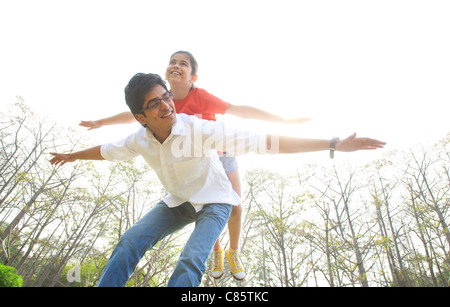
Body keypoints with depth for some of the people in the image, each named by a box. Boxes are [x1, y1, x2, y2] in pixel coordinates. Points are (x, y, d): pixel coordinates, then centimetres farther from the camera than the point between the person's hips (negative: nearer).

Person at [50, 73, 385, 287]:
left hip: (214, 201, -4)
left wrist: (335, 144, -41)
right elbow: (109, 150, 9)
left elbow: (264, 142, -37)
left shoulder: (201, 129, -31)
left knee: (191, 261, -25)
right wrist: (72, 156, 28)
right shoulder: (141, 140, -14)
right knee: (131, 240, -11)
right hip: (177, 201, 5)